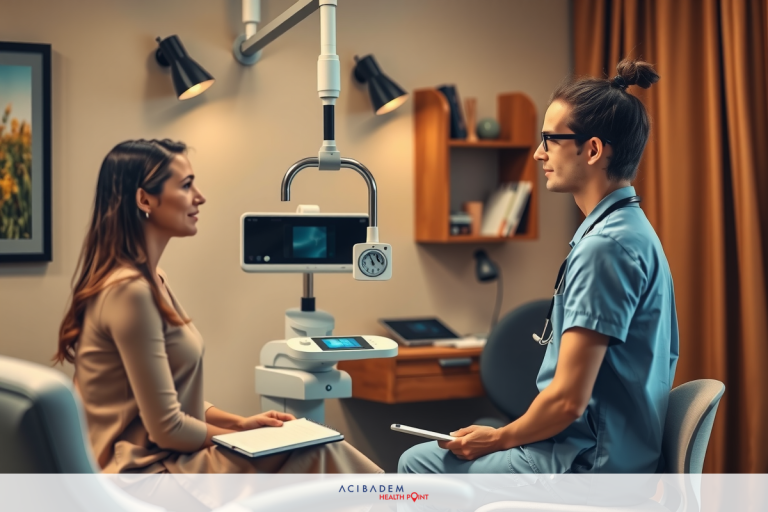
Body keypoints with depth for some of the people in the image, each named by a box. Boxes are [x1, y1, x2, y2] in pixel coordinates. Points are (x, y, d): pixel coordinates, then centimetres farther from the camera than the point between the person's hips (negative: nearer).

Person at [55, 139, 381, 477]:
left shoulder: (149, 279, 11)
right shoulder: (130, 290, -20)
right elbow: (167, 428, -19)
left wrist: (240, 423, 4)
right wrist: (241, 436, -6)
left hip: (165, 456, 9)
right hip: (147, 469, -9)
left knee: (315, 451, -2)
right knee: (319, 456, -13)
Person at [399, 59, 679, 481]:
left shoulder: (605, 247, -23)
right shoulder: (632, 230, 10)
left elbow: (567, 400, -24)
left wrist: (498, 439, -6)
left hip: (588, 463, -10)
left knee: (418, 463, 1)